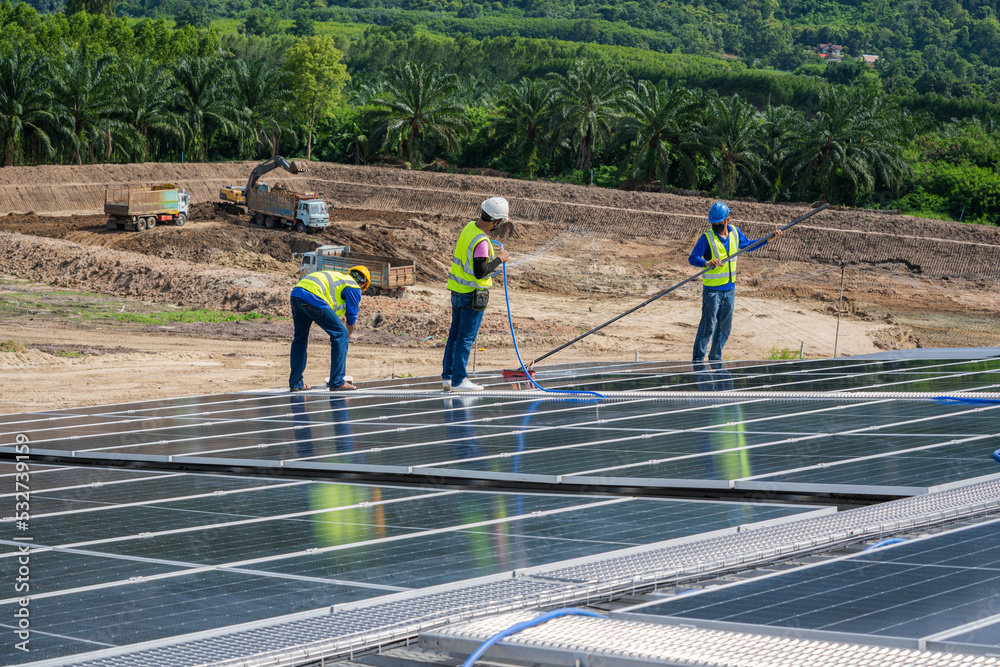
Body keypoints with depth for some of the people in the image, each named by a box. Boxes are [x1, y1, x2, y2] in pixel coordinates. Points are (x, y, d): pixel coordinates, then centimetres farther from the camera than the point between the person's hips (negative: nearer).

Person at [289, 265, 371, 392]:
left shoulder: (339, 277, 37)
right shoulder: (354, 287, 14)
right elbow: (351, 317, 16)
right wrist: (348, 337, 32)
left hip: (296, 292, 8)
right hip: (313, 297, -8)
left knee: (300, 338, 22)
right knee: (341, 334, 2)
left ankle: (295, 383, 23)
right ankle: (337, 382, 1)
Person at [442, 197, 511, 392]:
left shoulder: (470, 227, 2)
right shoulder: (481, 242, -25)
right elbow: (480, 273, -26)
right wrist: (499, 259, -15)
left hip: (457, 289, 9)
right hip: (472, 294, -9)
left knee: (455, 333, 15)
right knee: (467, 337, -1)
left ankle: (447, 377, 21)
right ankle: (458, 380, 4)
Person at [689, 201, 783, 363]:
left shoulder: (734, 232, 4)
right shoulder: (707, 238, -13)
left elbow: (748, 245, 21)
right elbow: (692, 258, -17)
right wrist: (707, 262, -37)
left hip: (729, 288, 6)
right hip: (712, 290, -6)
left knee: (725, 327, 12)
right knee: (708, 326, -4)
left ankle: (715, 358, 25)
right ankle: (697, 359, 7)